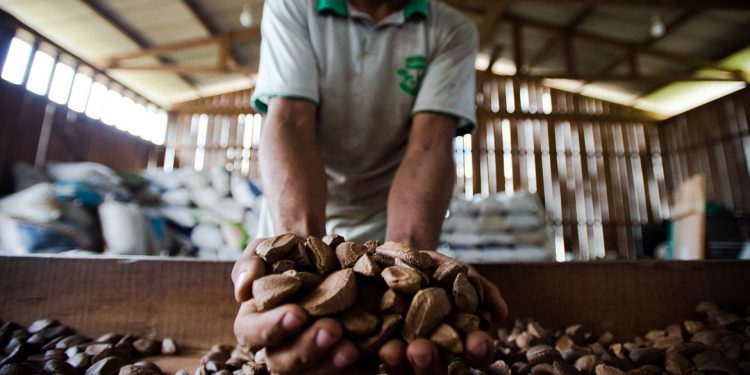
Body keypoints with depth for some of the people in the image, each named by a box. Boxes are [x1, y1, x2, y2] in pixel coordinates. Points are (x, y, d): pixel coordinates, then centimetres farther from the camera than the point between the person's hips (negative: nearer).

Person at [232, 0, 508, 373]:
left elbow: (430, 145, -20)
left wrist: (407, 253, -37)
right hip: (296, 212, 1)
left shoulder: (453, 30, -8)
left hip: (395, 217, 0)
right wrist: (299, 243, -39)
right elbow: (289, 123, -22)